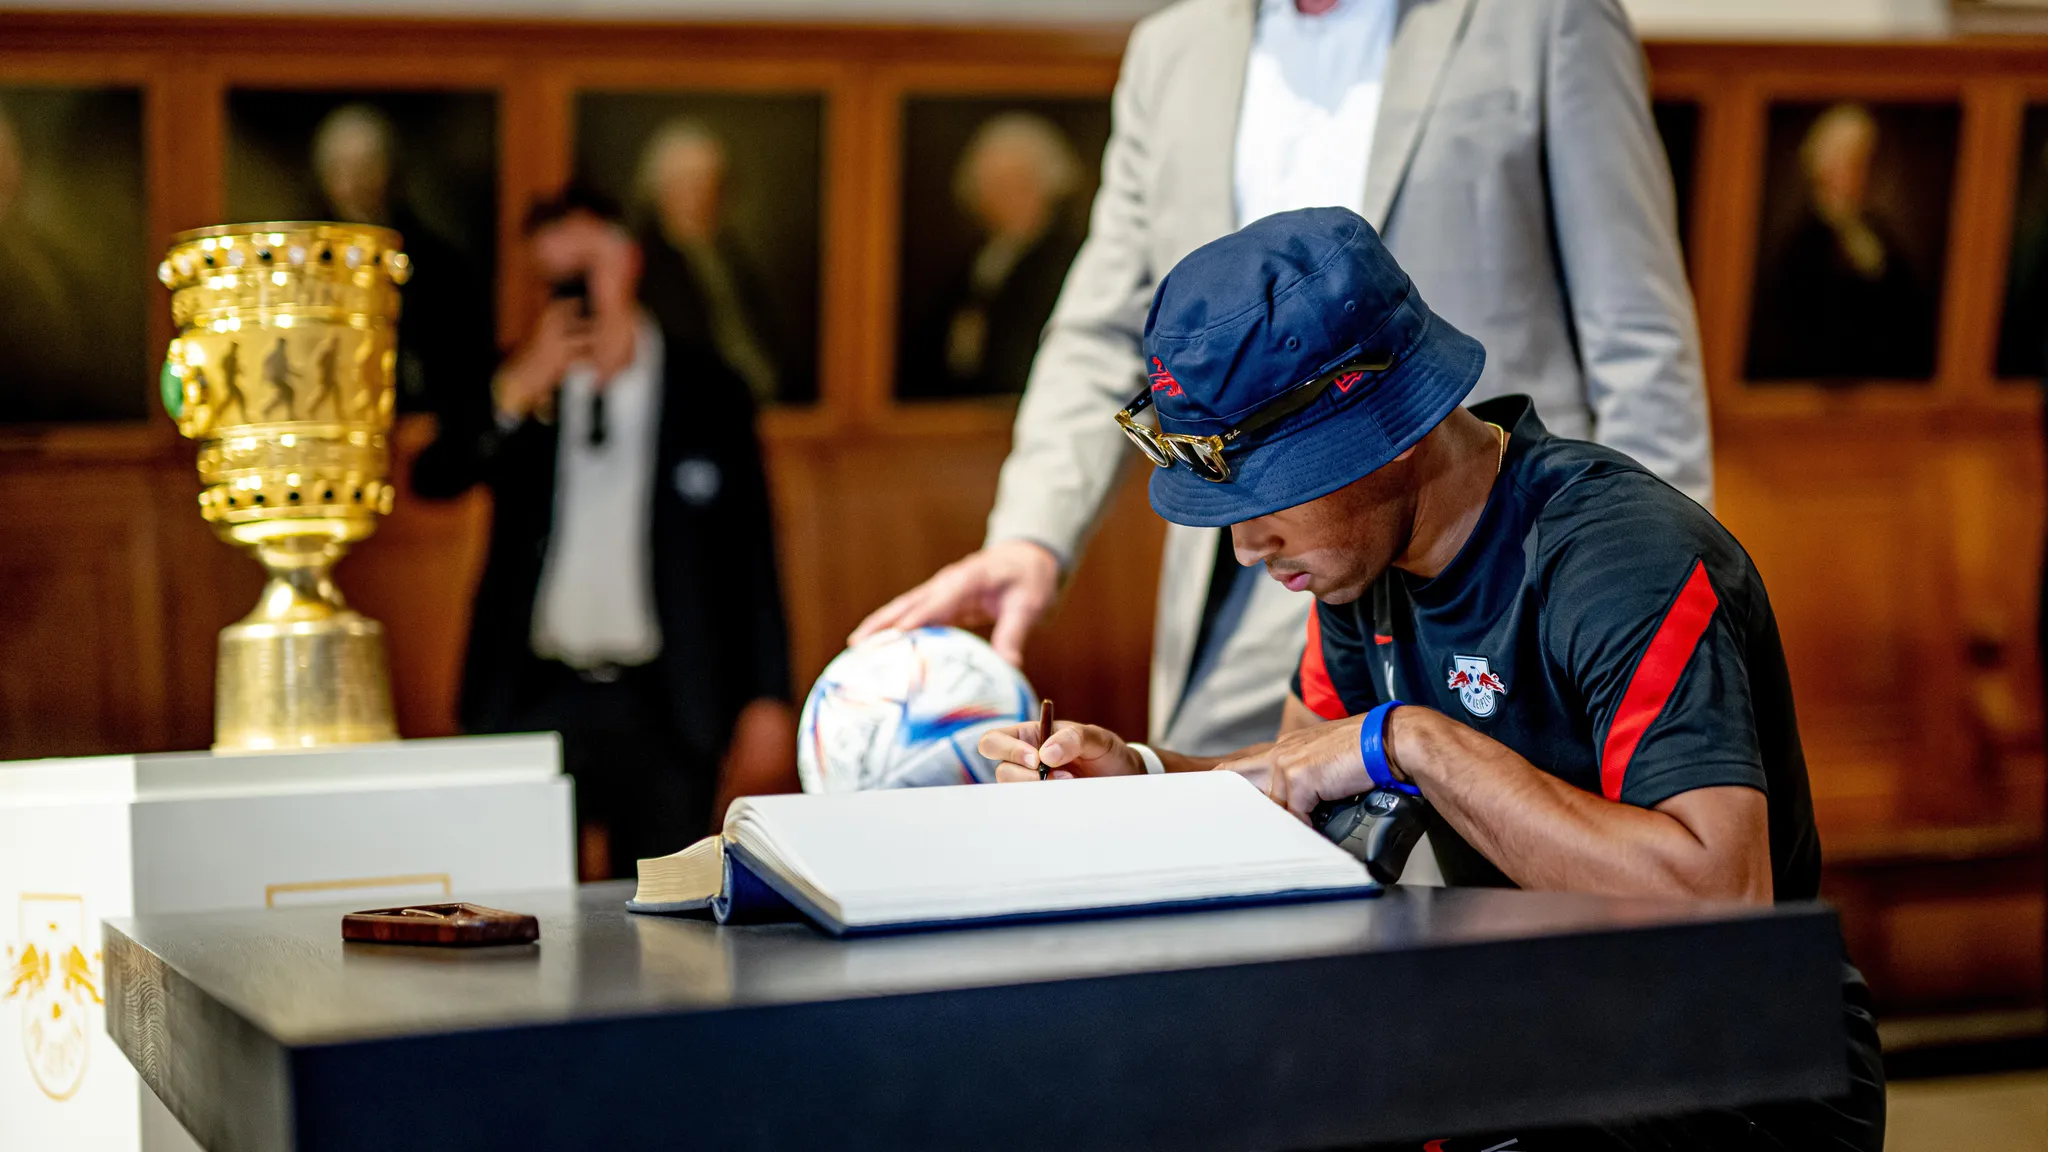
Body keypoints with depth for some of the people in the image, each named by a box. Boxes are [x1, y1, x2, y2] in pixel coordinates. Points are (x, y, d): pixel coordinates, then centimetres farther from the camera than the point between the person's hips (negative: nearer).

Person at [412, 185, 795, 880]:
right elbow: (433, 480, -5)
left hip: (664, 708, -1)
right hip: (533, 700, 1)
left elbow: (750, 555, 5)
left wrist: (767, 700, -1)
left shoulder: (706, 391, 6)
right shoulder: (514, 385, 10)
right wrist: (521, 386, -16)